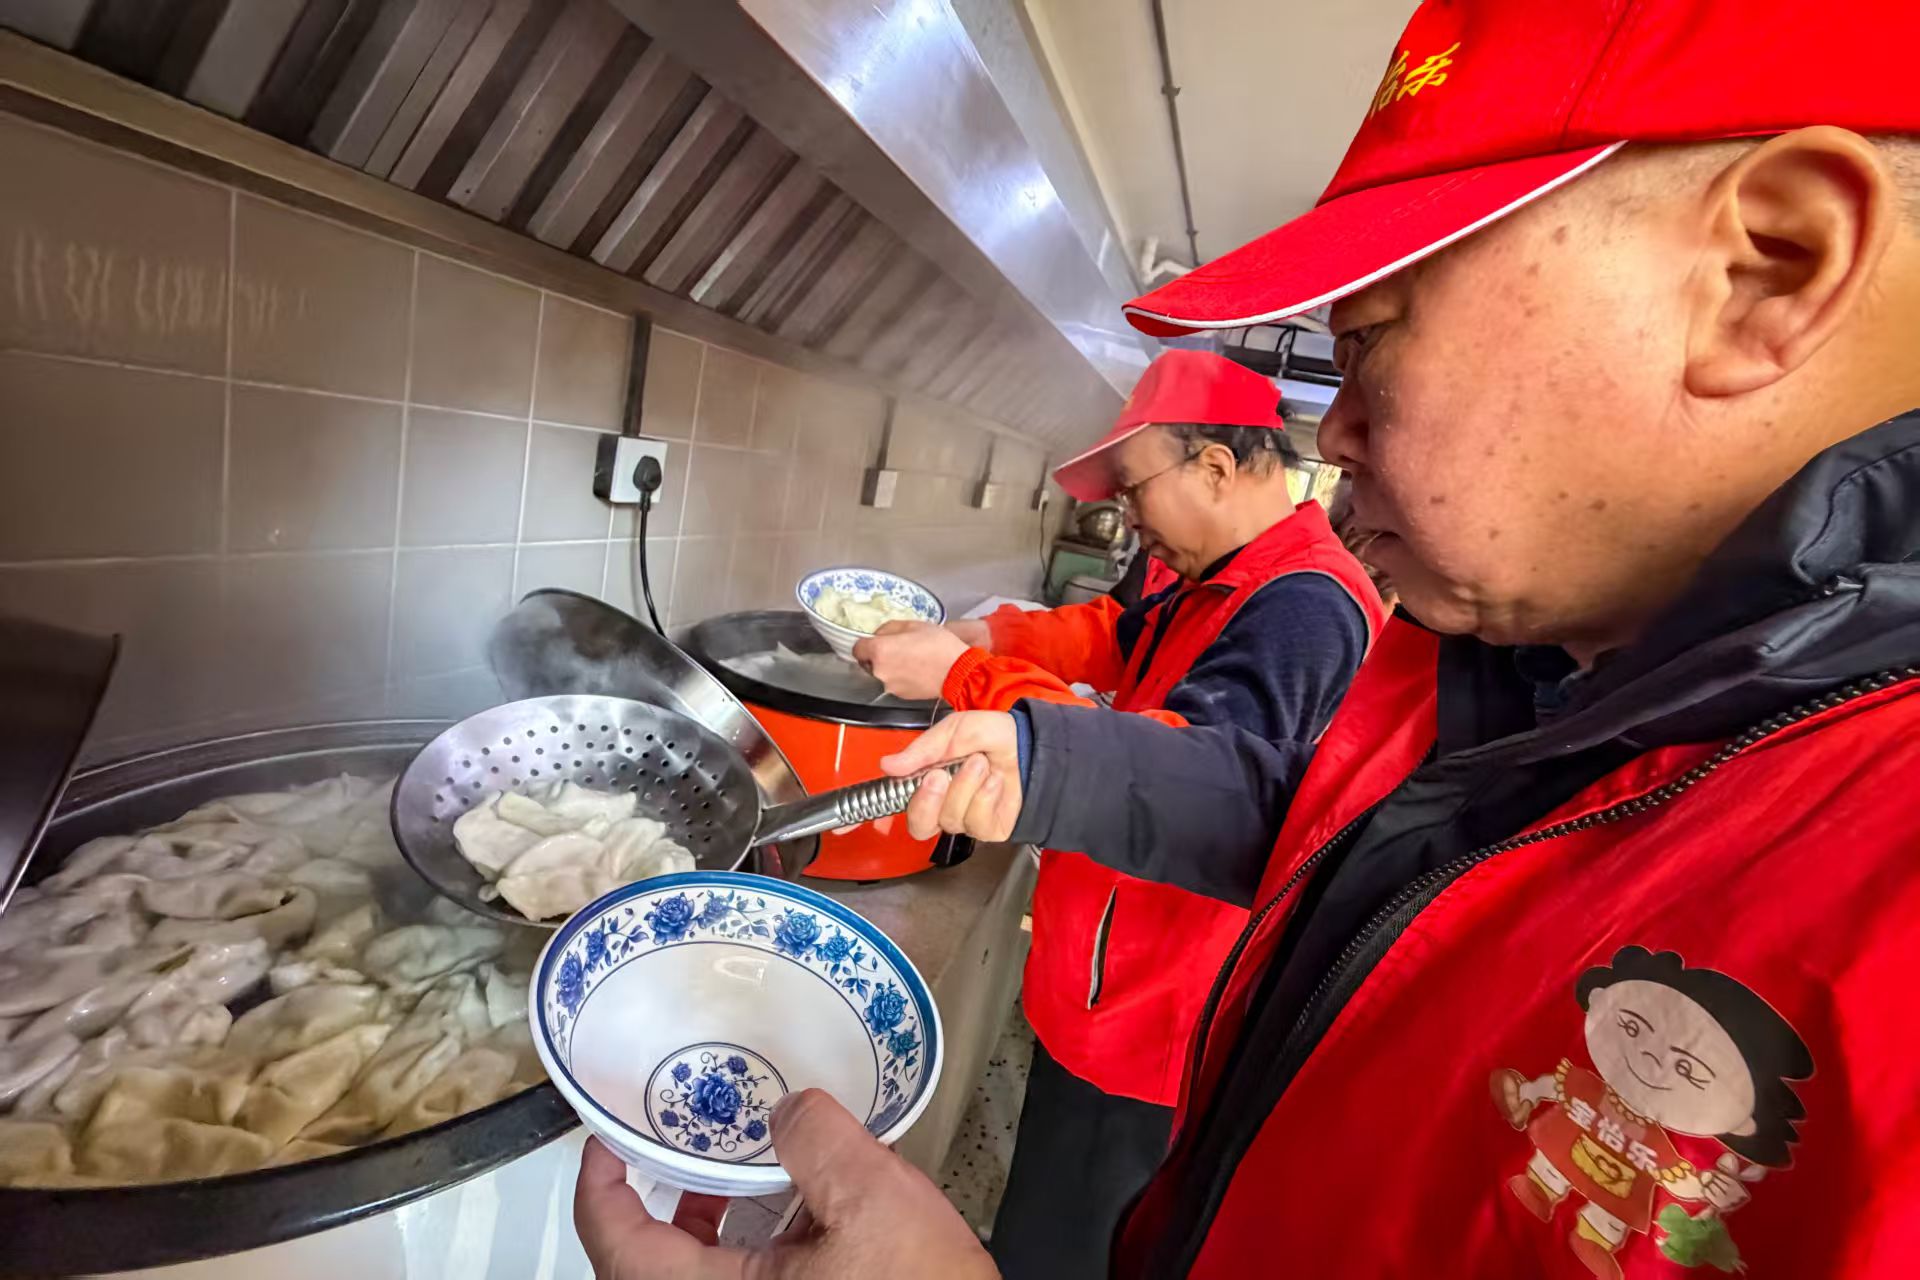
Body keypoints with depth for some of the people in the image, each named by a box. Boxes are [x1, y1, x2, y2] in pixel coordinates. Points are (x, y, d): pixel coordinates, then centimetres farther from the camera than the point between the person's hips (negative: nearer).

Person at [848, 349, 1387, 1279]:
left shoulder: (1306, 608, -25)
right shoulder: (1223, 582, 9)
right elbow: (1111, 638, 13)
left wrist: (963, 675, -30)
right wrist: (975, 633, -3)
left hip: (1141, 1026, -9)